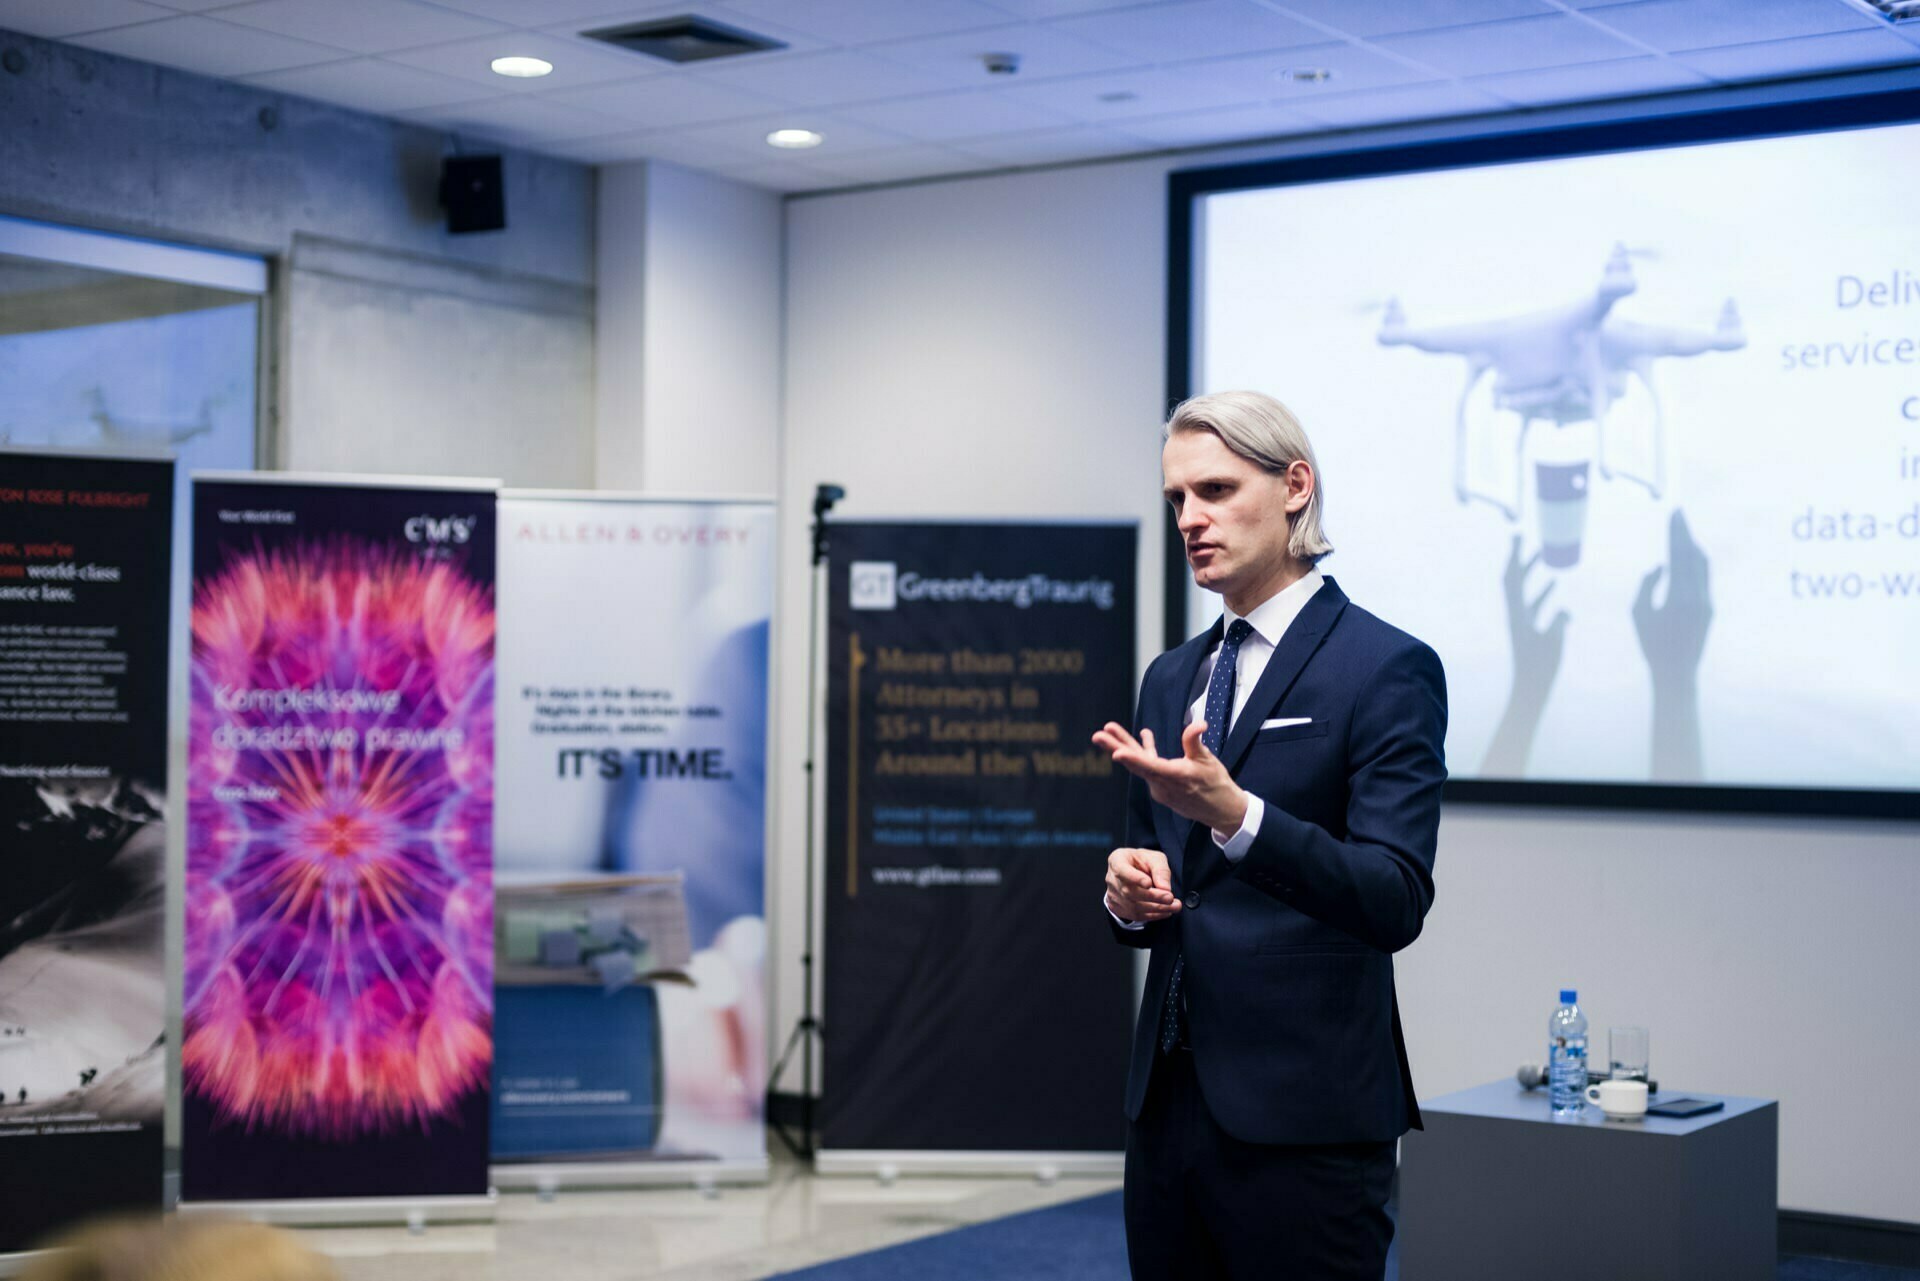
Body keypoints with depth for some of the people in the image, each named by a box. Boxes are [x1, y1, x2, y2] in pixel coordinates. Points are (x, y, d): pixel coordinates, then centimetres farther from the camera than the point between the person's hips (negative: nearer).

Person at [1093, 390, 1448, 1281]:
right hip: (1168, 1101, 6)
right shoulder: (1170, 679, 13)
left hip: (1302, 1120, -6)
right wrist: (1130, 891, -3)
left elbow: (1396, 902, -18)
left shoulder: (1387, 667, -8)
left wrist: (1232, 813, -31)